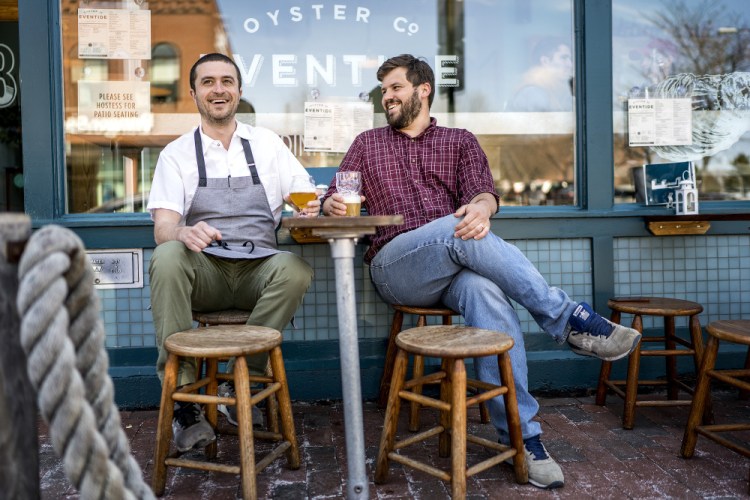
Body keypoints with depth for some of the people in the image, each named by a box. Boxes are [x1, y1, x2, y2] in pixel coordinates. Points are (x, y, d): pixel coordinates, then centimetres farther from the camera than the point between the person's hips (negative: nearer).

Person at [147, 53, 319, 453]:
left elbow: (308, 198, 11)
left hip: (258, 270, 1)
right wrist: (183, 233, -27)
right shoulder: (177, 153, 10)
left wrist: (313, 207, -15)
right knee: (167, 257, -32)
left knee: (295, 268, -31)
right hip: (203, 272, 0)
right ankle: (183, 393, -25)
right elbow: (163, 228, -1)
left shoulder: (267, 143, 15)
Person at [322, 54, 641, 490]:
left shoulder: (460, 140, 19)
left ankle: (522, 435, -31)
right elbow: (334, 198, 17)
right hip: (394, 266, 0)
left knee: (485, 291, -36)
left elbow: (483, 189, 2)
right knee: (456, 231, -34)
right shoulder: (368, 143, 23)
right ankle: (569, 319, -29)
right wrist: (333, 204, -9)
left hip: (455, 265, 1)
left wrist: (481, 206, -24)